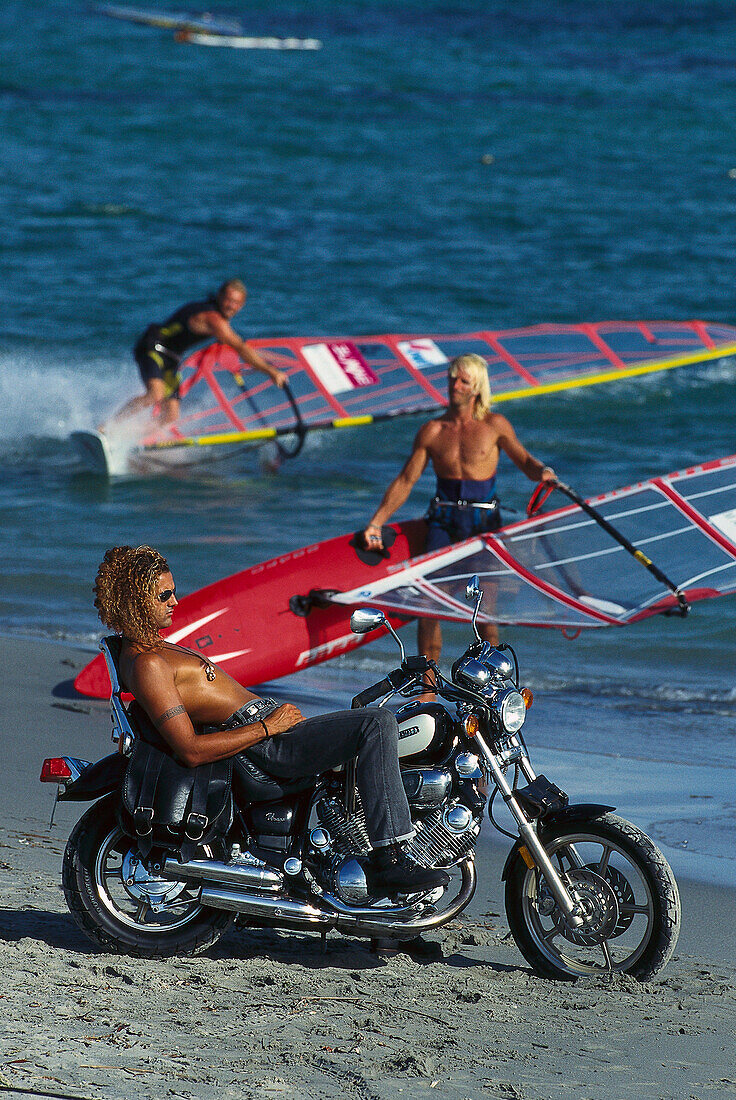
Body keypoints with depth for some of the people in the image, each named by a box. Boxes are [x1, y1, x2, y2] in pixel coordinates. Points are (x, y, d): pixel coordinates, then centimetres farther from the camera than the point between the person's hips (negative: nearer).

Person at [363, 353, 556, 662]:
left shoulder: (495, 425, 2)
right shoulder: (432, 431, 5)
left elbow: (524, 461, 12)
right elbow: (405, 481, 7)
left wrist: (543, 472, -12)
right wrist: (376, 523, 0)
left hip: (484, 521, -1)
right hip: (443, 521, 1)